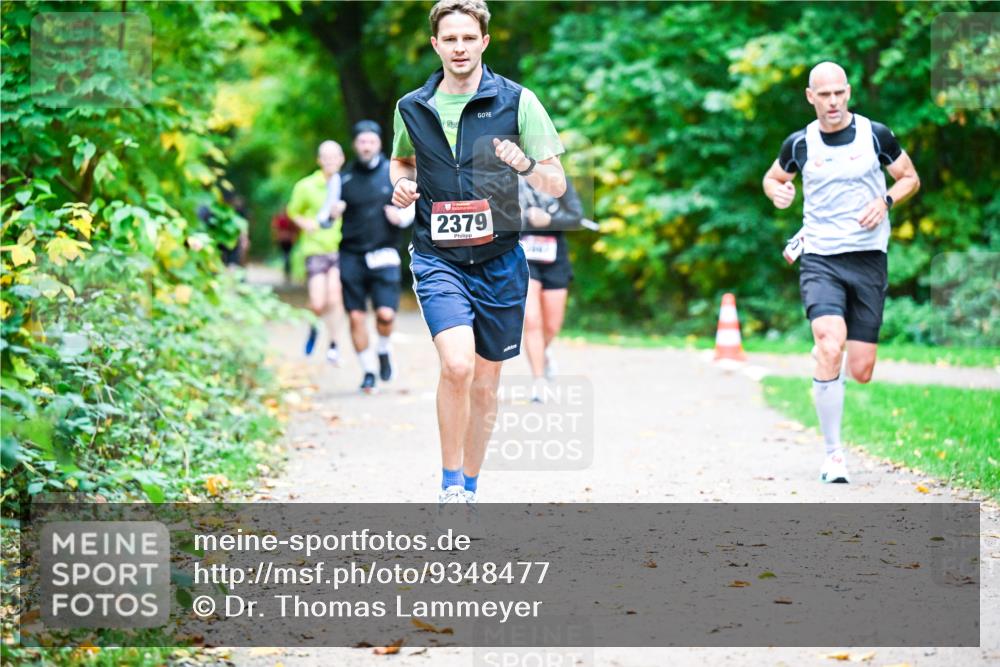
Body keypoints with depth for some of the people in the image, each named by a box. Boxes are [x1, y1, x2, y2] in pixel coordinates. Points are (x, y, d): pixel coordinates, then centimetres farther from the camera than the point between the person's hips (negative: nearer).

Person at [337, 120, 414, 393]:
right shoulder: (345, 178, 7)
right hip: (351, 256, 1)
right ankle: (368, 371, 13)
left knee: (386, 313, -13)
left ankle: (383, 350, 18)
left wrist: (401, 216, -11)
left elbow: (412, 207, 11)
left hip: (384, 256, -1)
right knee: (356, 316, -2)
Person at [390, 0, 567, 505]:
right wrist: (401, 184, 3)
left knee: (485, 385, 9)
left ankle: (468, 489, 27)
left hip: (499, 261, 1)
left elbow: (557, 186, -2)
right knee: (456, 366, -22)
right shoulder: (411, 108, 5)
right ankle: (449, 484, -5)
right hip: (437, 259, -1)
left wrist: (525, 165, -23)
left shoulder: (517, 101, -2)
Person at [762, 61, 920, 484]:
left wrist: (885, 200, -7)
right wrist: (777, 192, -4)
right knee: (830, 348, -24)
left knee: (861, 372, 0)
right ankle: (832, 453, -15)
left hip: (869, 259, 1)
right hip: (820, 260, -1)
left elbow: (910, 177, 13)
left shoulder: (875, 135, 1)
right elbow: (772, 178, 20)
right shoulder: (799, 144, 2)